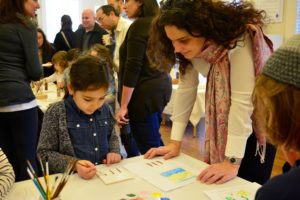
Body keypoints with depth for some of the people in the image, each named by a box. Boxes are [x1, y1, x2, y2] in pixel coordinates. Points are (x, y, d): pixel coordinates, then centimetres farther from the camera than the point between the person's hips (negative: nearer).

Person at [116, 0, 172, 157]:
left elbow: (133, 67, -19)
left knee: (148, 146, 0)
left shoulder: (139, 25, -14)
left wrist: (123, 106, -17)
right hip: (160, 86, 10)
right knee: (154, 140, 19)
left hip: (145, 93, -10)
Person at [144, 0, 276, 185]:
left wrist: (232, 161, -33)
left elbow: (243, 99, -33)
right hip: (224, 116, 5)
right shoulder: (191, 45, -12)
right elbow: (185, 89, -9)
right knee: (218, 184, 9)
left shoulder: (238, 39, -30)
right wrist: (175, 143, -11)